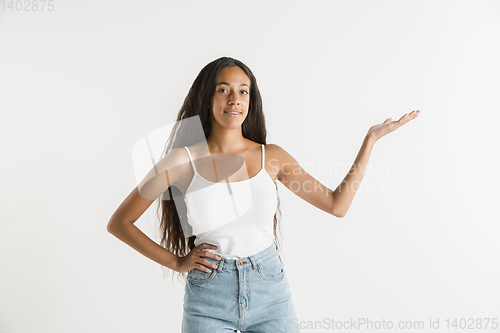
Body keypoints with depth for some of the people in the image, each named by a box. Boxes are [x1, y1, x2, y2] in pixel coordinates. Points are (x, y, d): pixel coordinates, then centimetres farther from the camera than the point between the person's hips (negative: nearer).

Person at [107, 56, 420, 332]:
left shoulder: (272, 157, 0)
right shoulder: (183, 160, -7)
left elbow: (337, 205, 2)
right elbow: (118, 223, 0)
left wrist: (370, 139, 1)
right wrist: (176, 262, -5)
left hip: (271, 293, 2)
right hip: (208, 300, -1)